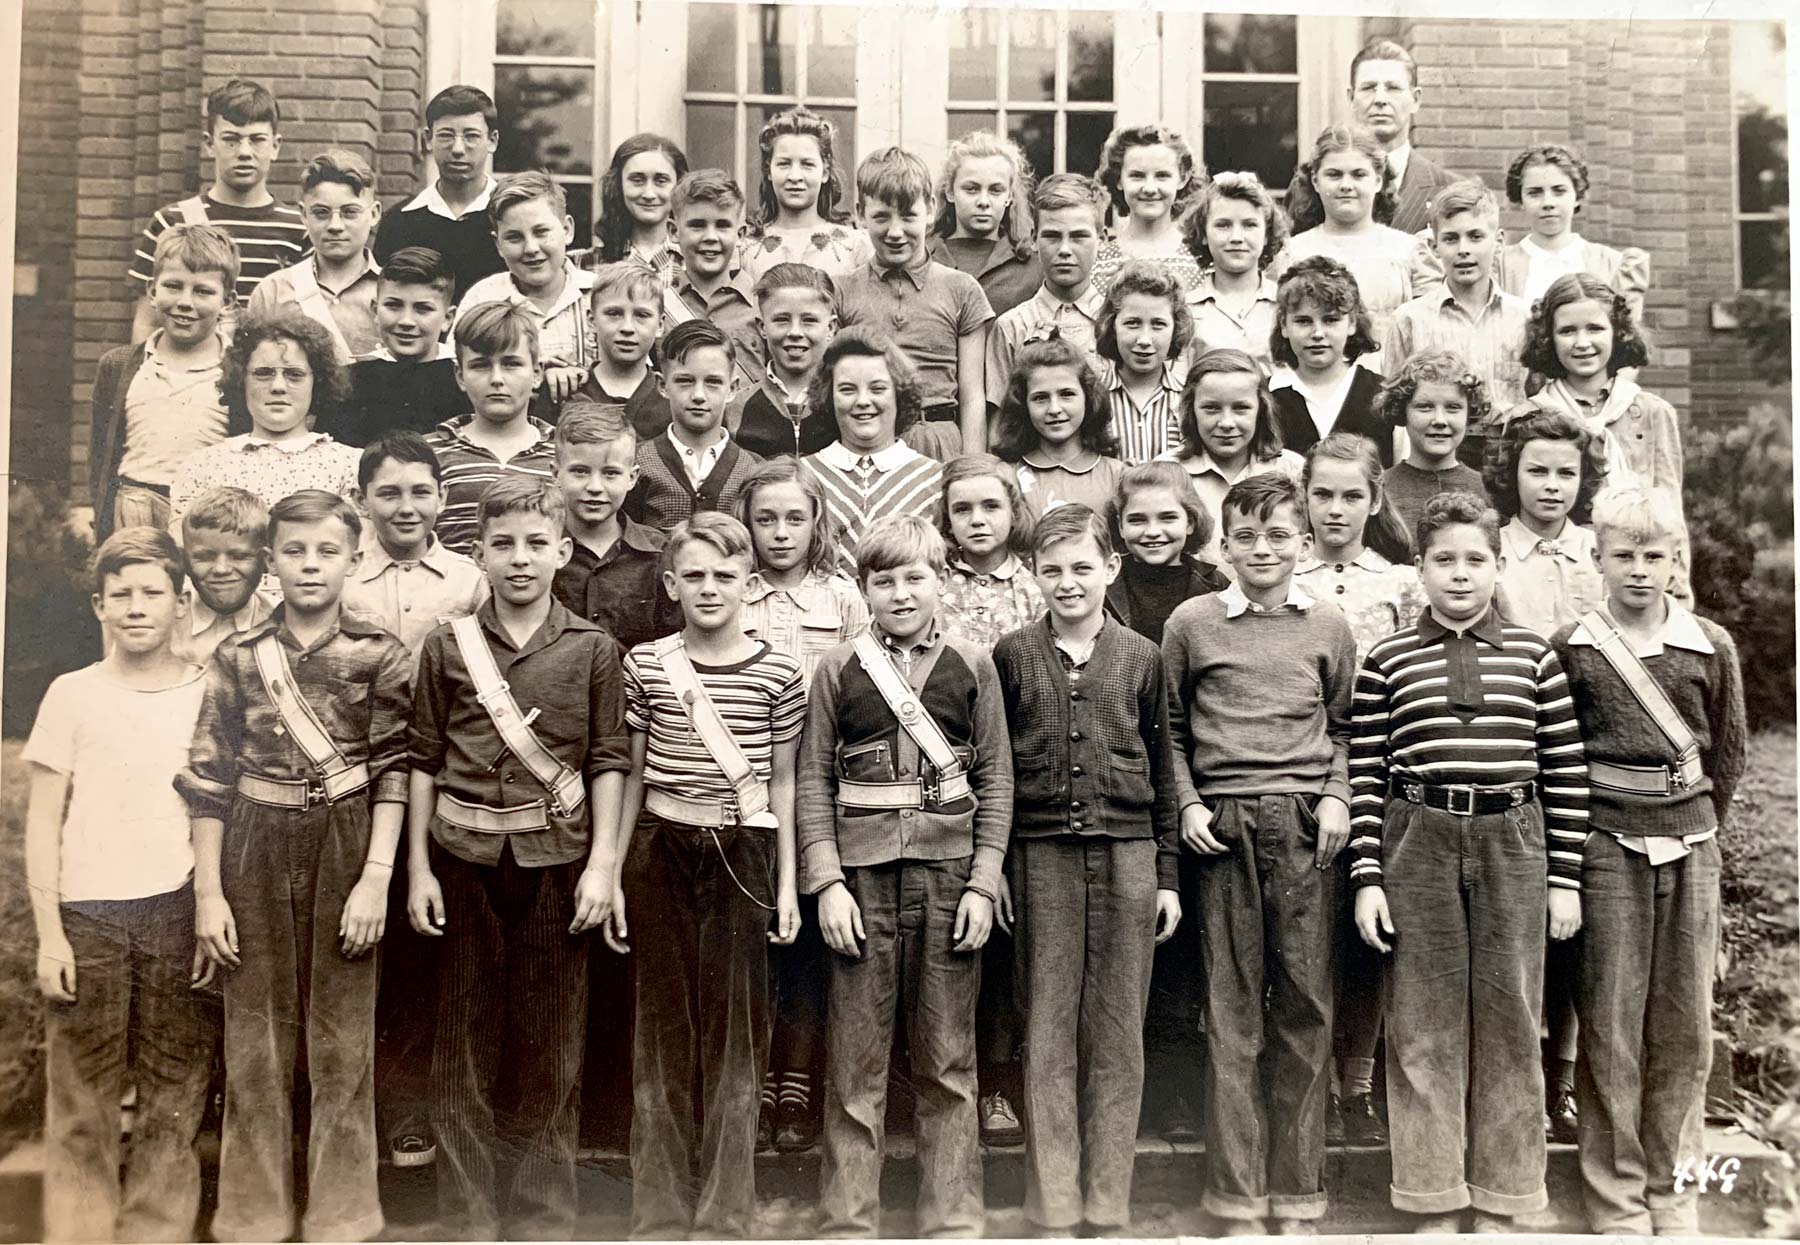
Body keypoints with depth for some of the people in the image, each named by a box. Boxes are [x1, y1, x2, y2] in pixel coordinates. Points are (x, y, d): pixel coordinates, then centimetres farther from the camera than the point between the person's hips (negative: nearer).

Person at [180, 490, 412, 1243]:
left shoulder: (379, 657, -2)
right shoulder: (237, 657, 2)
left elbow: (395, 772, -4)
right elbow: (208, 779, 3)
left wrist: (376, 878, -10)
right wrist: (207, 891, -1)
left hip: (346, 850, -1)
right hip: (255, 852, 2)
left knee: (342, 1038, 5)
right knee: (255, 1036, 8)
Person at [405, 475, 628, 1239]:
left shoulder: (592, 649, 1)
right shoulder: (446, 646, 3)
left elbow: (608, 761, 1)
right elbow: (422, 759, 5)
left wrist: (602, 863, -5)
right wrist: (418, 868, 1)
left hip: (556, 862, -1)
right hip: (466, 861, 1)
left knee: (550, 1048, 6)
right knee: (464, 1046, 7)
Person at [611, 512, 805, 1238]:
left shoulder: (779, 673, -1)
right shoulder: (645, 664, 2)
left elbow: (782, 783, 6)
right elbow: (633, 775, 8)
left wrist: (787, 883, 5)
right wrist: (611, 873, 6)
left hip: (743, 855, -1)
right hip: (660, 851, 1)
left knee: (734, 1029, 2)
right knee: (664, 1028, 7)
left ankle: (725, 1215, 13)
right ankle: (659, 1213, 18)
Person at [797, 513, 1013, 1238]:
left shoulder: (972, 667, 6)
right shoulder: (838, 671, 6)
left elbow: (995, 780, 6)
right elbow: (814, 782, 4)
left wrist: (984, 882, -2)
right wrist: (827, 882, -5)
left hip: (950, 873, 0)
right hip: (863, 876, 0)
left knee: (948, 1062, 6)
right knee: (855, 1061, 3)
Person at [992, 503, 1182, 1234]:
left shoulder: (1142, 659, 7)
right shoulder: (1012, 655, 5)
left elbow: (1163, 773, 10)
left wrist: (1168, 876, 7)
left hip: (1127, 855, 1)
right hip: (1040, 857, 0)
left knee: (1117, 1035, 4)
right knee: (1048, 1033, 3)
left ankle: (1109, 1207, 15)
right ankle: (1053, 1210, 12)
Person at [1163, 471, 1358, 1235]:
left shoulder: (1328, 627, 10)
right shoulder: (1191, 623, 6)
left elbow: (1343, 725, 16)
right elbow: (1169, 728, 11)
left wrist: (1336, 797, 2)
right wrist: (1187, 805, 1)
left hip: (1306, 825, 1)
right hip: (1224, 823, -1)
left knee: (1306, 1005, 3)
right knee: (1232, 1009, 2)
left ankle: (1296, 1192, 14)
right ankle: (1237, 1197, 10)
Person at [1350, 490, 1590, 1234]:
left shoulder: (1533, 656, 7)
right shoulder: (1387, 661, 4)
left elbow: (1566, 773, 7)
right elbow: (1366, 777, 2)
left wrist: (1565, 878, 3)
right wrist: (1367, 879, -3)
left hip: (1513, 844, 1)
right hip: (1416, 844, -1)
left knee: (1509, 1025, 6)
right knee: (1424, 1030, 4)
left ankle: (1498, 1204, 20)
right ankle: (1434, 1207, 15)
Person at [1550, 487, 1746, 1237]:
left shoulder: (1711, 647, 3)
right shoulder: (1570, 648, -1)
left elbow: (1728, 754, 10)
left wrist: (1694, 829, 9)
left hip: (1691, 844, 2)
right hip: (1605, 846, -2)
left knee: (1684, 1027, 7)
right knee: (1609, 1029, 2)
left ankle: (1673, 1192, 21)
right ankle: (1616, 1203, 12)